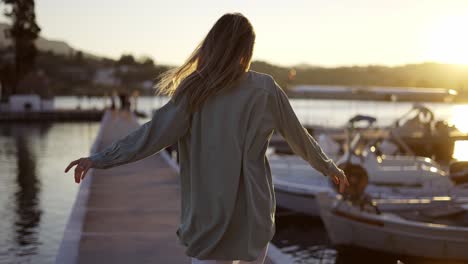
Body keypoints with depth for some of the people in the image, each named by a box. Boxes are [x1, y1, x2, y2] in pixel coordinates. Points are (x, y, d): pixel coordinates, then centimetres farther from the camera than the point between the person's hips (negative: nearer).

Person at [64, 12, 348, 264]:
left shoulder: (195, 90, -6)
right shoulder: (266, 89, -1)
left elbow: (155, 133, -9)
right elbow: (299, 137, 9)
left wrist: (99, 159, -4)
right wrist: (330, 167, 26)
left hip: (209, 213, -1)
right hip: (254, 214, 1)